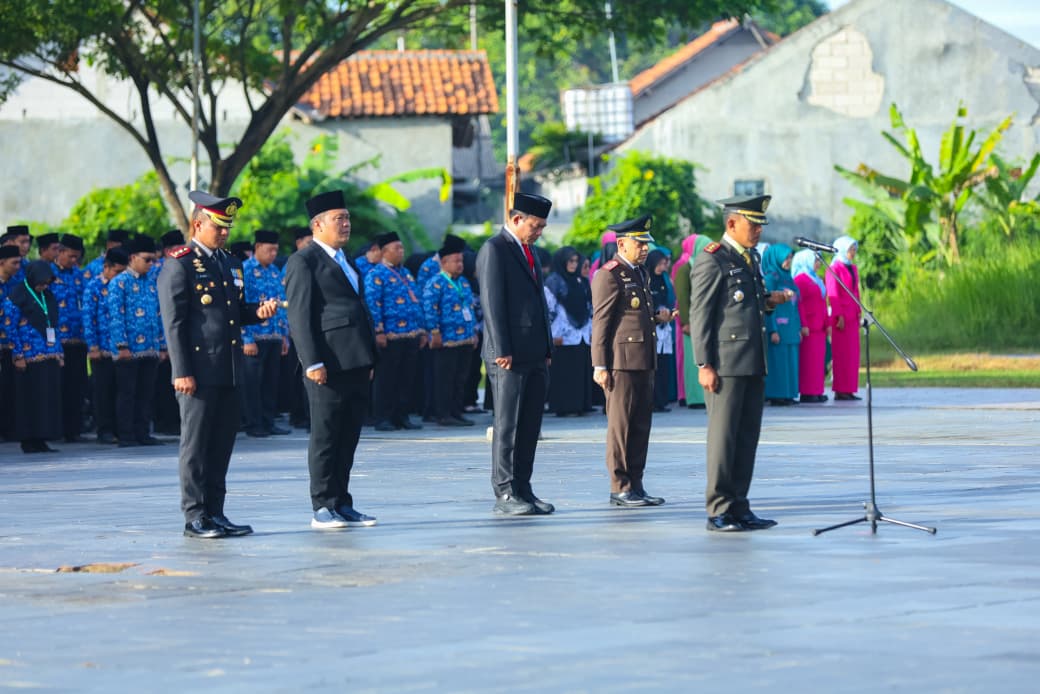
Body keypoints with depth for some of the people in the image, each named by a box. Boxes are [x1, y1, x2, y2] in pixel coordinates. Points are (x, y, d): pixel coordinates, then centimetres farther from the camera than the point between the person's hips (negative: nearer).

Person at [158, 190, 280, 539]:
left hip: (227, 372, 8)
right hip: (199, 372, -8)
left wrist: (258, 312, 2)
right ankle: (195, 517, 1)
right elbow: (173, 322, -11)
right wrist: (182, 372, -17)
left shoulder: (226, 262, 17)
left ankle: (215, 513, 15)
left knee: (222, 443, 9)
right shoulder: (179, 266, -7)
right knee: (196, 443, -2)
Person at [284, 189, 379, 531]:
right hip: (329, 364, -8)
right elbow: (300, 317, -11)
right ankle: (323, 508, 1)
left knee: (348, 439, 9)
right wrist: (312, 362, -18)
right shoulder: (304, 262, -5)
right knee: (325, 437, -3)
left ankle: (342, 504, 14)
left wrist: (369, 358, 18)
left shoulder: (346, 262, 21)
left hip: (356, 364, 8)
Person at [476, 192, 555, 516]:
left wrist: (546, 348, 16)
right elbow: (492, 303, -14)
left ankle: (522, 489, 12)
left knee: (529, 427, 8)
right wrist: (502, 352, -18)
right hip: (510, 357, -8)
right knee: (508, 425, -6)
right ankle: (505, 494, -4)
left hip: (534, 356, 8)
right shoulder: (494, 249, -8)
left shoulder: (526, 251, 19)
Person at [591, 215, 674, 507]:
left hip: (644, 361, 9)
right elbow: (600, 322, -11)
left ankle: (635, 485, 14)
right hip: (622, 361, -9)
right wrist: (600, 366, -15)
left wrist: (659, 315, 9)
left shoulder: (640, 272, 18)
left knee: (641, 424, 9)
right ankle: (620, 487, 0)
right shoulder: (609, 275, -9)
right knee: (621, 425, -4)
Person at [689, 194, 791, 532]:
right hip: (726, 364, -8)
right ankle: (718, 511, -1)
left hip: (753, 364, 8)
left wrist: (769, 301, 7)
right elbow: (699, 315, -11)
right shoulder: (712, 261, -8)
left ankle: (739, 507, 12)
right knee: (723, 437, -5)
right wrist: (704, 365, -16)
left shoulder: (750, 259, 18)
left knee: (748, 437, 8)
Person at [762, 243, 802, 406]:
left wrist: (798, 328, 15)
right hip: (778, 325, -8)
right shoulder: (770, 277, -7)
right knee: (777, 361, -6)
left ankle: (787, 395, 9)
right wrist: (772, 330, -17)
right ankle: (776, 396, -4)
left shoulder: (788, 278, 17)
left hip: (790, 327, 8)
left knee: (790, 361, 7)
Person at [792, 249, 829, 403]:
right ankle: (807, 393, -9)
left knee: (818, 359, 6)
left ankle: (816, 392, 8)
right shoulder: (800, 279, -6)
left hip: (819, 327, 9)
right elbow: (798, 304, -13)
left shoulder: (816, 280, 22)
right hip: (808, 327, -9)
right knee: (808, 359, -9)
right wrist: (803, 325, -18)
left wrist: (827, 324, 18)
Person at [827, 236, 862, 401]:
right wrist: (839, 316, -17)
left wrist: (859, 313, 12)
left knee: (852, 353, 6)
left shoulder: (853, 268, 16)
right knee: (841, 353, -6)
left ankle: (849, 390, 8)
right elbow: (833, 295, -12)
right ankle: (840, 390, -4)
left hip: (852, 317, 8)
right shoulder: (834, 269, -7)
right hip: (841, 316, -8)